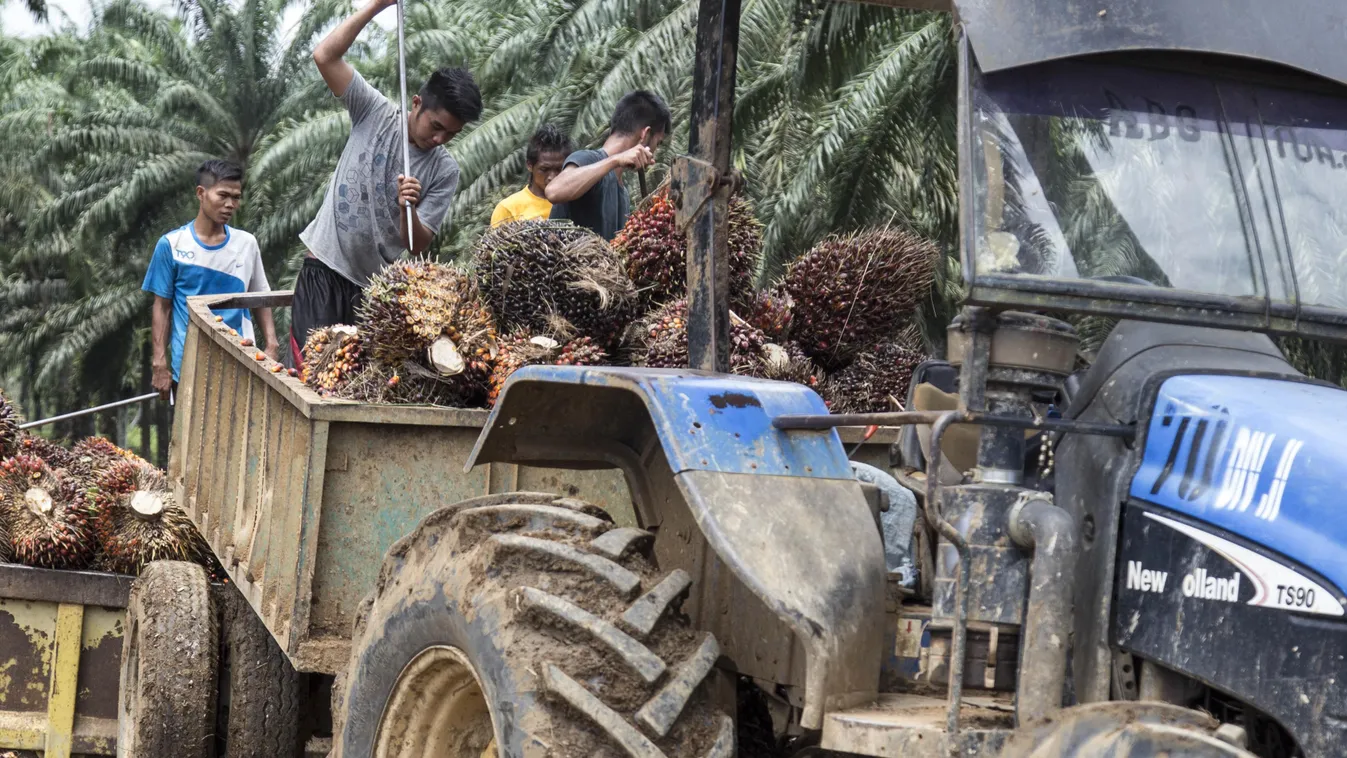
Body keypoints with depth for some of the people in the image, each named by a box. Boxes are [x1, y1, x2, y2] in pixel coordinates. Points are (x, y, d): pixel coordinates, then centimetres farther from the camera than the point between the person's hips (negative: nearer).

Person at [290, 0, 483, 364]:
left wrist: (408, 209, -24)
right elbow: (324, 56, -11)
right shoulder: (375, 114, -2)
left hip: (380, 285, 2)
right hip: (325, 275, -2)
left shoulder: (445, 171, -1)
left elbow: (417, 245, -2)